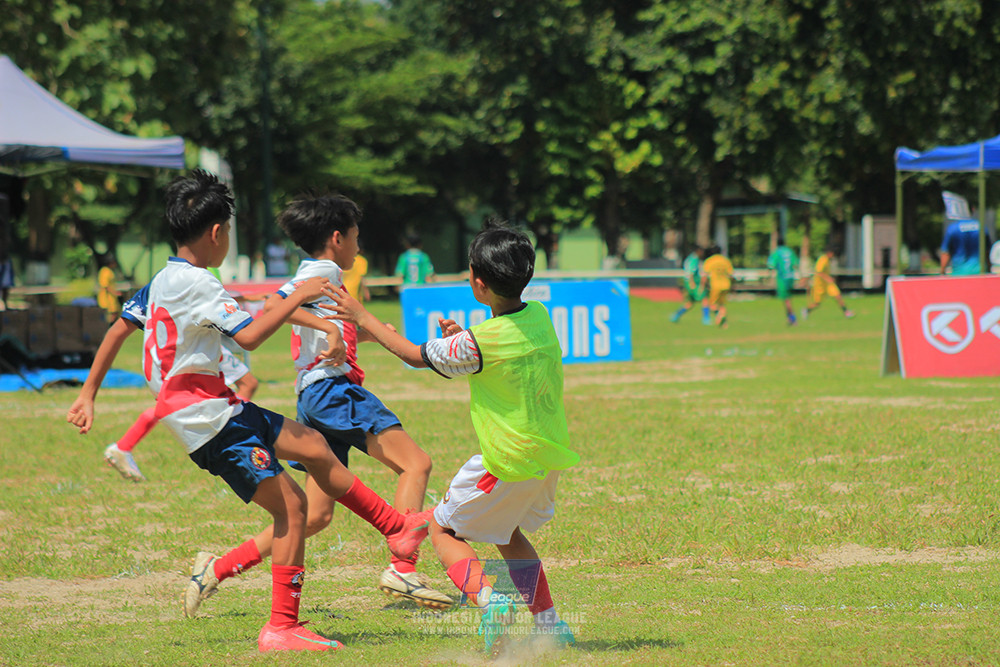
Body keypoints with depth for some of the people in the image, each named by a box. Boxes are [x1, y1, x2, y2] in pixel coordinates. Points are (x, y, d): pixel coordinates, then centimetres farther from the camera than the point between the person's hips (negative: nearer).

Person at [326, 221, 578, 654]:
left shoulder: (479, 343, -23)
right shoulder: (538, 317, -2)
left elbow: (415, 355, -7)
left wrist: (363, 317, 3)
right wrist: (460, 339, 5)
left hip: (509, 463, -7)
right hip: (549, 454, 7)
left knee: (444, 528, 10)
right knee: (506, 532, 29)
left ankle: (486, 597, -15)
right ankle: (549, 623, 23)